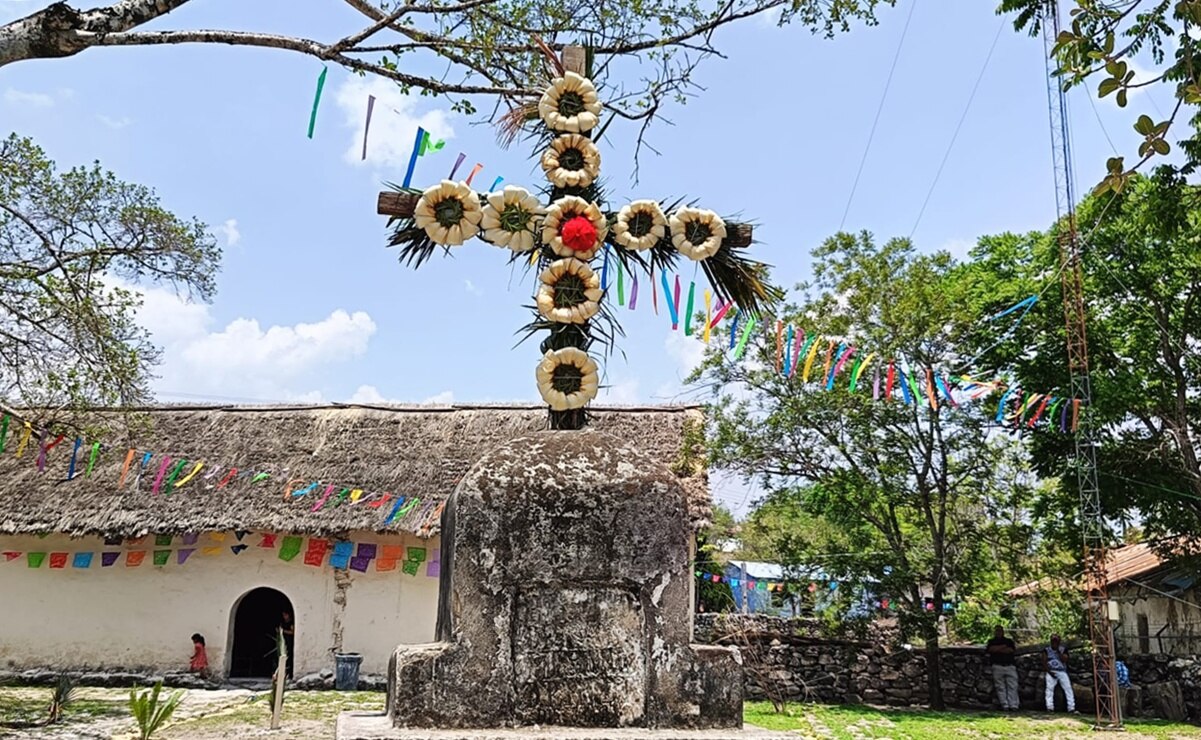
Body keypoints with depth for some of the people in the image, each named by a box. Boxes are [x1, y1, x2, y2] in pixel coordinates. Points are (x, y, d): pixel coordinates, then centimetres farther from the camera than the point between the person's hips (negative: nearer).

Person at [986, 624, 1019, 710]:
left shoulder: (1009, 641, 22)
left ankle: (1013, 705, -10)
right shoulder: (992, 641, 20)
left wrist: (998, 649, 0)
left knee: (1012, 686, -8)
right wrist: (1003, 646, 2)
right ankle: (1004, 706, -8)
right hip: (997, 666, -1)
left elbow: (1013, 650, 3)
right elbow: (991, 649, -2)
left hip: (1010, 666, 1)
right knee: (1000, 687, -7)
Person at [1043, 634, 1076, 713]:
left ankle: (1071, 708, -8)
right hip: (1051, 672, -1)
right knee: (1049, 688, -15)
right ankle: (1050, 707, -19)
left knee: (1068, 688, -9)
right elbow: (1044, 662, 1)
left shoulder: (1063, 650, 9)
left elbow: (1064, 660, -6)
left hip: (1062, 672, 1)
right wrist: (1049, 672, -11)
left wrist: (1058, 651, -11)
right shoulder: (1046, 650, 8)